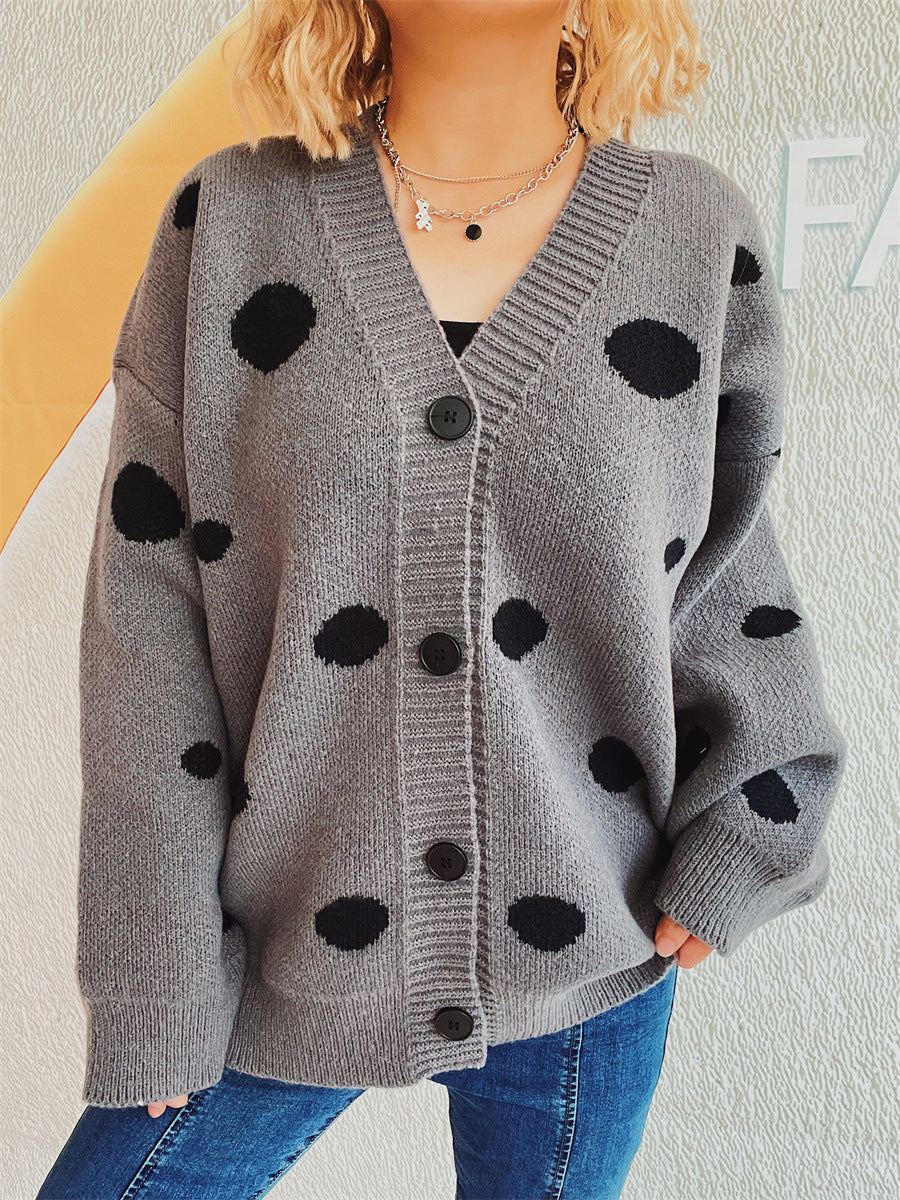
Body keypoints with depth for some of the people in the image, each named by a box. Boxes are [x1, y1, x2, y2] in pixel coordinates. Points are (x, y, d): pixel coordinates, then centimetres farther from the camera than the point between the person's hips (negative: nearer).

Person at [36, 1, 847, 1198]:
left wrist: (752, 820, -5)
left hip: (589, 969, 1)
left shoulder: (704, 238, -3)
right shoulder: (229, 221, -5)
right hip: (287, 954, 0)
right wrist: (157, 988, -4)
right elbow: (147, 616, -5)